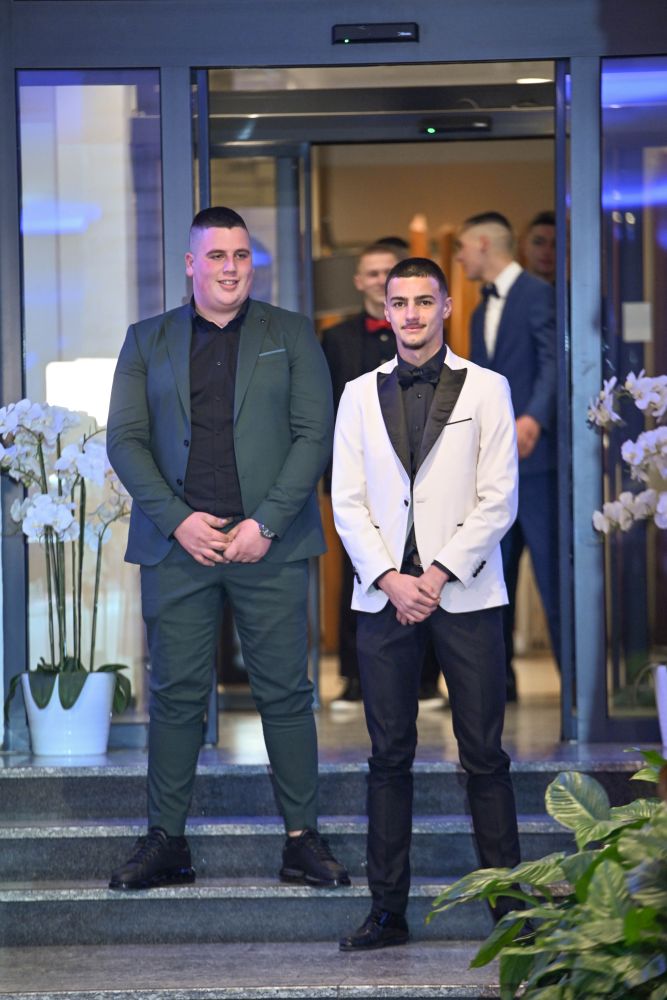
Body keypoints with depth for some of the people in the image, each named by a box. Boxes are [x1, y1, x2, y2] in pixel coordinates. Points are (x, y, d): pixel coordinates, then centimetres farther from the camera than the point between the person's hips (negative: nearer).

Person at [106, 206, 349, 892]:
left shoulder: (290, 335, 9)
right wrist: (178, 520, -9)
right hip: (178, 544, 1)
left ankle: (302, 839, 6)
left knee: (285, 693, 0)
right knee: (176, 694, 2)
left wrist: (265, 524, -9)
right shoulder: (148, 341, 12)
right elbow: (124, 440, 5)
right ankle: (165, 841, 8)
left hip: (269, 544, -1)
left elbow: (315, 434, 1)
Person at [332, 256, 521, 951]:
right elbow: (347, 502, 7)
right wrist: (391, 578, -7)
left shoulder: (486, 390, 5)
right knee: (389, 756, 4)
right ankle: (388, 911, 8)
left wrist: (439, 573, -10)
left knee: (483, 756, -1)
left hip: (465, 594, -2)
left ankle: (509, 906, 5)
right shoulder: (360, 396, 12)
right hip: (384, 594, 2)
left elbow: (498, 500, -1)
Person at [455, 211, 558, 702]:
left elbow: (551, 362, -18)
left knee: (552, 570, -6)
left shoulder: (537, 294, -7)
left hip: (534, 455, -8)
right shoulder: (482, 311, 20)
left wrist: (534, 418, -33)